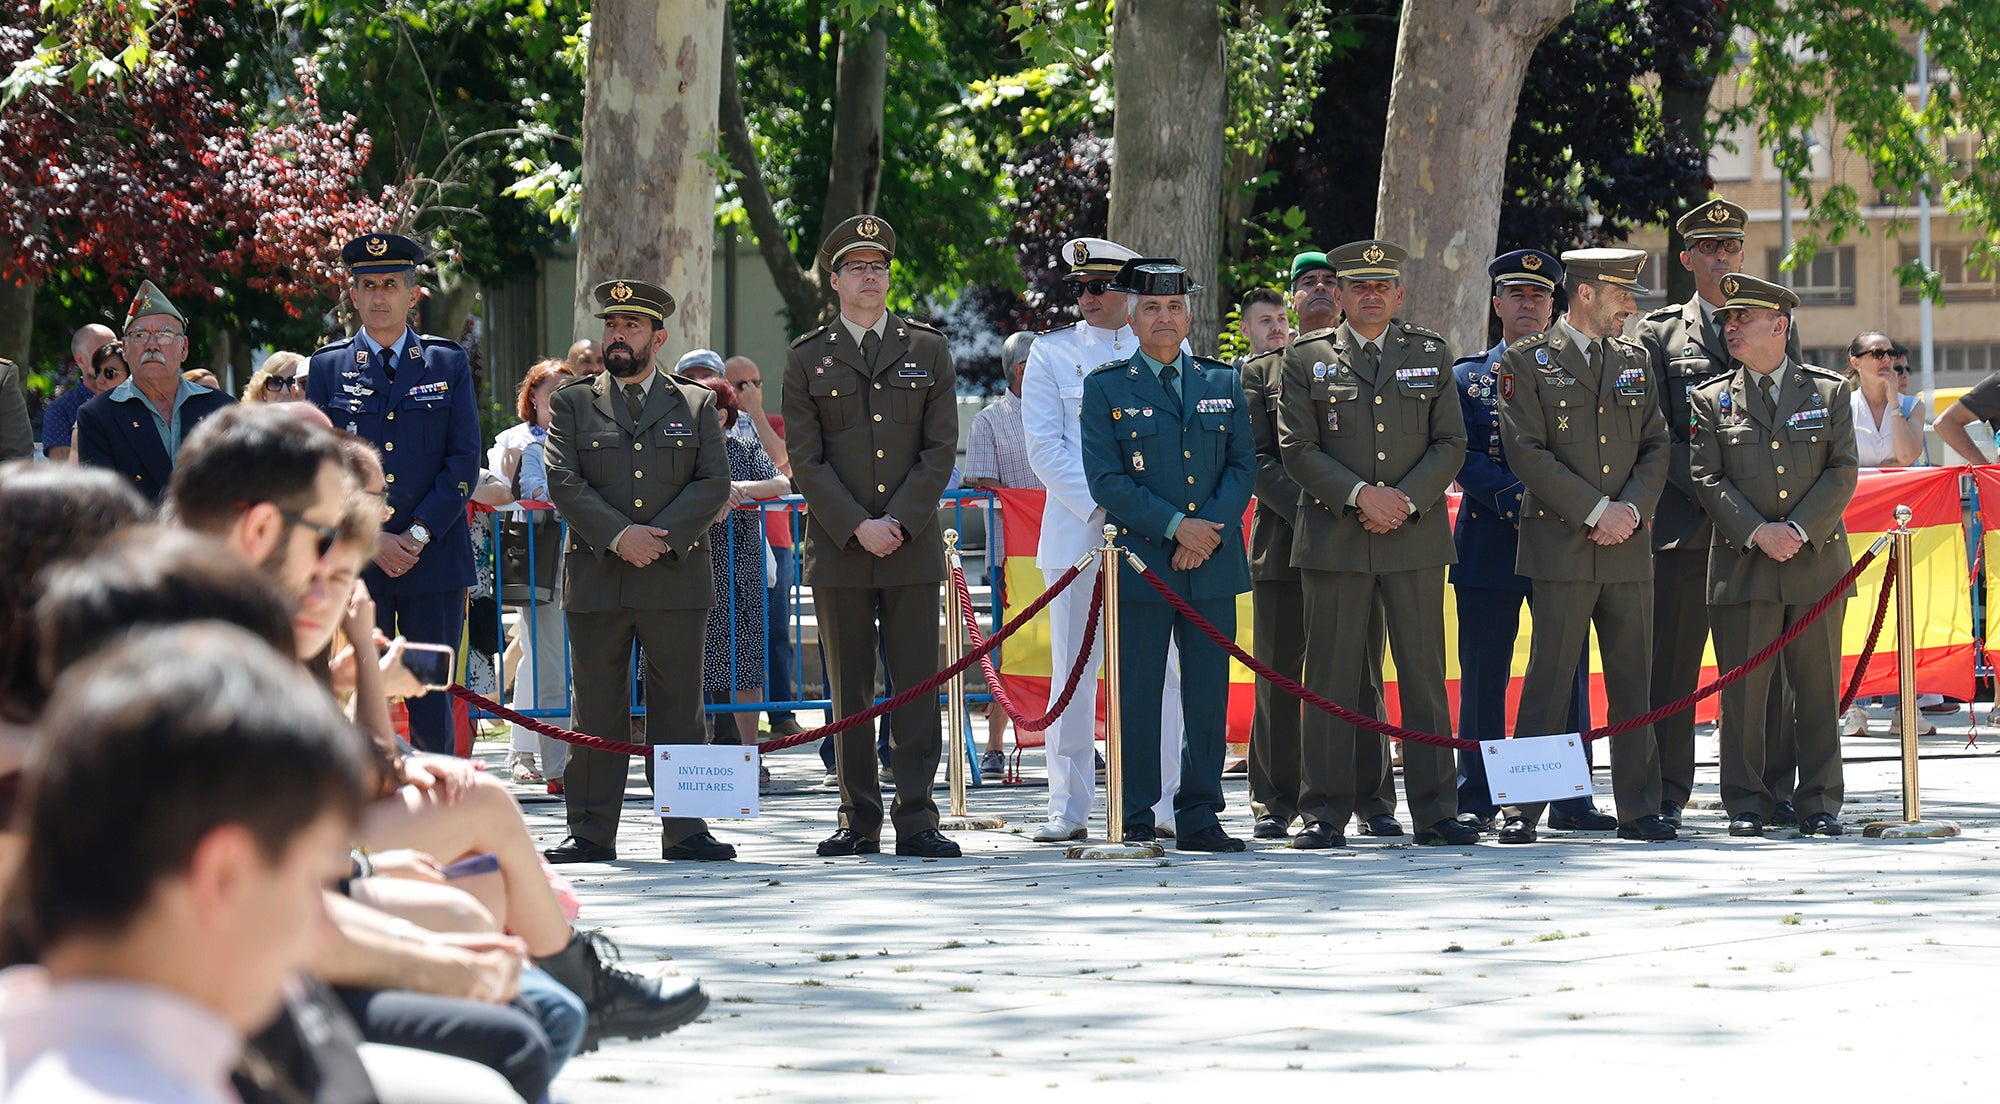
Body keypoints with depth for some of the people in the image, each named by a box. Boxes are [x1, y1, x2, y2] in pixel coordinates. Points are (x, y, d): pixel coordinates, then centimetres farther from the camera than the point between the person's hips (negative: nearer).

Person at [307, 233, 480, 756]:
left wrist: (418, 534, -9)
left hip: (435, 559, 0)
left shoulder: (449, 364, 9)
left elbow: (464, 461, 3)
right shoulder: (328, 367, 8)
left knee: (433, 706, 0)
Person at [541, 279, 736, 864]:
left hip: (676, 578, 0)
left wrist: (660, 537, -12)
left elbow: (714, 483, 2)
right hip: (596, 579, 0)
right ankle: (591, 832, 7)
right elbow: (563, 482, -1)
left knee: (679, 709, 1)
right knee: (596, 713, 2)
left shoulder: (696, 404, 11)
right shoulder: (572, 403, 10)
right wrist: (619, 536, -14)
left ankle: (684, 830, 5)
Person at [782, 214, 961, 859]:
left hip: (913, 545, 0)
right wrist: (857, 528, -10)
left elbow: (941, 449, 3)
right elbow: (805, 460, 1)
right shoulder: (807, 359, 7)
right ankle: (859, 822, 8)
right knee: (849, 691, 3)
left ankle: (916, 823, 0)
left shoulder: (928, 352, 9)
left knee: (917, 686, -2)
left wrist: (898, 523, -9)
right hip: (837, 547, 0)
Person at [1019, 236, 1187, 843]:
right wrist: (1099, 510, -11)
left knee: (1160, 668, 0)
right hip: (1077, 534, -1)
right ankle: (1069, 809, 4)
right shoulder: (1051, 353, 7)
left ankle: (1160, 804, 6)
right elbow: (1045, 446, 1)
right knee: (1073, 671, 0)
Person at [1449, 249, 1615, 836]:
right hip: (1490, 542, -1)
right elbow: (1464, 458, -2)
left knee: (1568, 673, 1)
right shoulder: (1467, 378, 10)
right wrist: (1516, 502, -17)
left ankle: (1571, 799, 4)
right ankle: (1476, 801, 5)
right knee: (1483, 676, 0)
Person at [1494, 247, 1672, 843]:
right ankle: (1523, 809, 0)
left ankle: (1639, 809, 9)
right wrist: (1597, 511, -12)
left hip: (1629, 547, 4)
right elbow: (1527, 452, -8)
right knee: (1549, 679, -5)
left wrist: (1632, 509, -6)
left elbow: (1657, 446, 13)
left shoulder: (1636, 360, 16)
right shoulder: (1527, 362, 0)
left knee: (1633, 683, 5)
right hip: (1562, 545, -4)